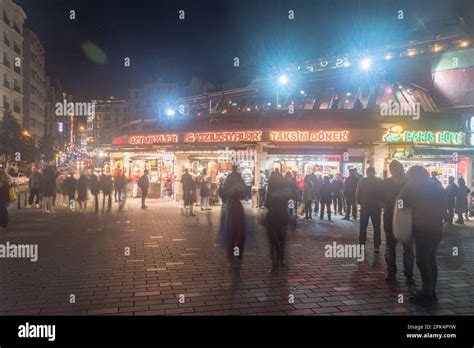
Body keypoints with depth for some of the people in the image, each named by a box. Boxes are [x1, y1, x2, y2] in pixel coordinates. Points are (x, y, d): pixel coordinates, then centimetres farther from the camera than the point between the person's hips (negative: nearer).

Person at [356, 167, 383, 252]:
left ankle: (361, 245, 9)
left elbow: (357, 194, -5)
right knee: (376, 227, 8)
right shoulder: (380, 181, -3)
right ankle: (376, 246, 6)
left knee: (363, 227, 9)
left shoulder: (362, 181, -5)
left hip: (365, 207, 0)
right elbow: (383, 193, -3)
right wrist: (380, 203, 10)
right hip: (376, 207, 0)